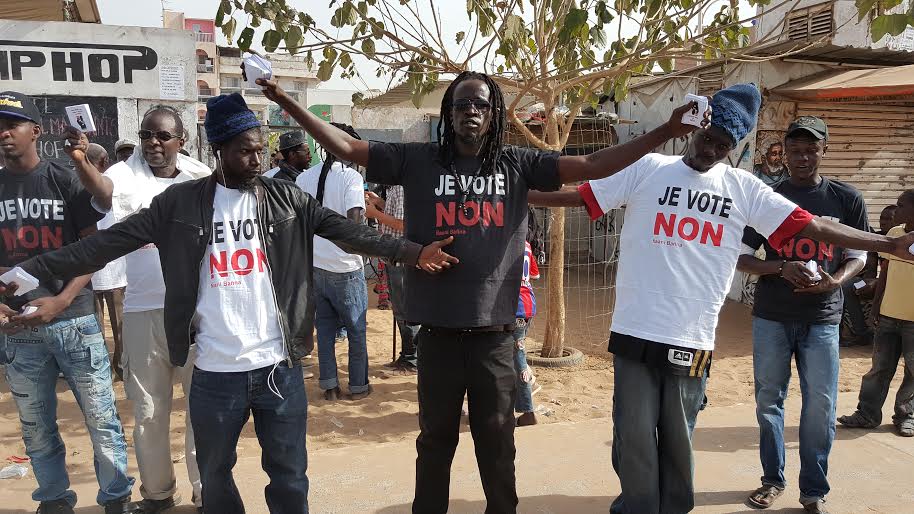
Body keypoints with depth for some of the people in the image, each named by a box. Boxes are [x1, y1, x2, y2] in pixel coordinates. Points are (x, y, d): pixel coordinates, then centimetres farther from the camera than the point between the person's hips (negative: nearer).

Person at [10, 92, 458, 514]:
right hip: (214, 374, 0)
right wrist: (29, 270, -7)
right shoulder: (180, 202, -1)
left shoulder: (286, 199, 0)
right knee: (215, 478, 19)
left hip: (279, 368, 0)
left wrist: (411, 252, -16)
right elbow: (108, 242, -1)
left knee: (289, 477, 13)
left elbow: (347, 231, -6)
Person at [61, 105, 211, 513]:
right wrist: (78, 159, -46)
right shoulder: (127, 174, -3)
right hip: (143, 310, 0)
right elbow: (101, 190, -26)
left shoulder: (201, 178, 1)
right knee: (149, 410, 12)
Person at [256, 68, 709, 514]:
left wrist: (667, 132, -7)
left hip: (494, 332, 0)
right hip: (438, 332, 0)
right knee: (435, 439, 18)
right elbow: (346, 147, -1)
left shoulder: (517, 164, 3)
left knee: (496, 441, 15)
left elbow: (592, 165, -1)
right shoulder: (418, 161, 0)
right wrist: (286, 102, -6)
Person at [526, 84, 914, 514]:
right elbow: (578, 196, -1)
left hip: (692, 341, 1)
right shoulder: (647, 168, 1)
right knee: (634, 438, 6)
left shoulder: (744, 189, 7)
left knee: (678, 442, 12)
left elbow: (813, 227, 4)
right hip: (636, 333, -1)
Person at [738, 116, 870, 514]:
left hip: (821, 320, 0)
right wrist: (782, 267, -18)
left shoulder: (846, 198, 1)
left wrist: (834, 282, -14)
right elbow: (742, 257, 1)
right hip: (771, 318, 1)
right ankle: (773, 480, 26)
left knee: (820, 407, 2)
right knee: (769, 401, 9)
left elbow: (858, 256, 7)